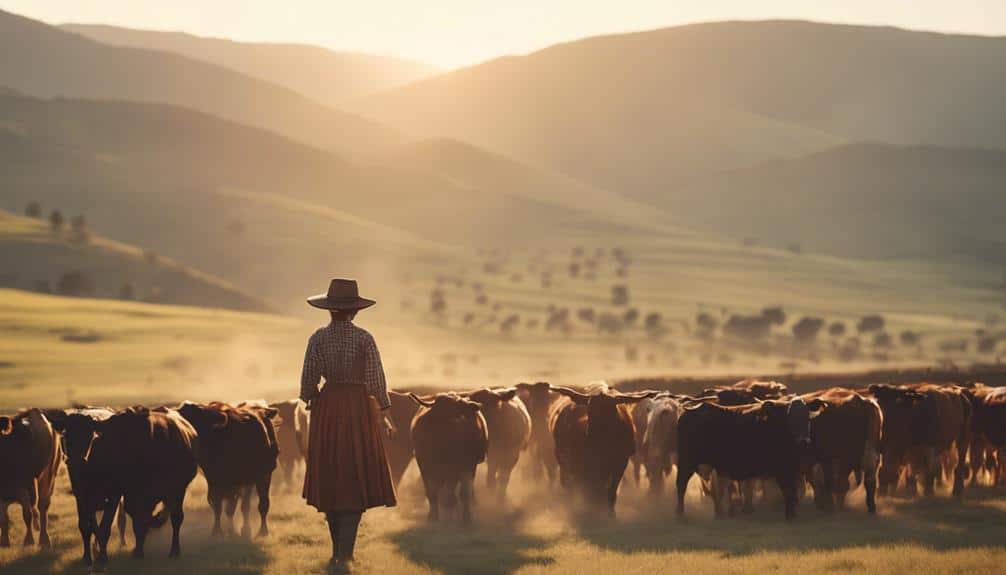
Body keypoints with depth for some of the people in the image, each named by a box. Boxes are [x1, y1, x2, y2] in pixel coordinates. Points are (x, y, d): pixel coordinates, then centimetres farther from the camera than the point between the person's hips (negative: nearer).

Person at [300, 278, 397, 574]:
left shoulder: (318, 338, -2)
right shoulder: (364, 338, -6)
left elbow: (308, 381, -2)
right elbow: (376, 380, -7)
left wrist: (310, 404, 16)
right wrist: (384, 416, 4)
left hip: (326, 408, 2)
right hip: (360, 407, -2)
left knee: (330, 480, 14)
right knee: (356, 481, -1)